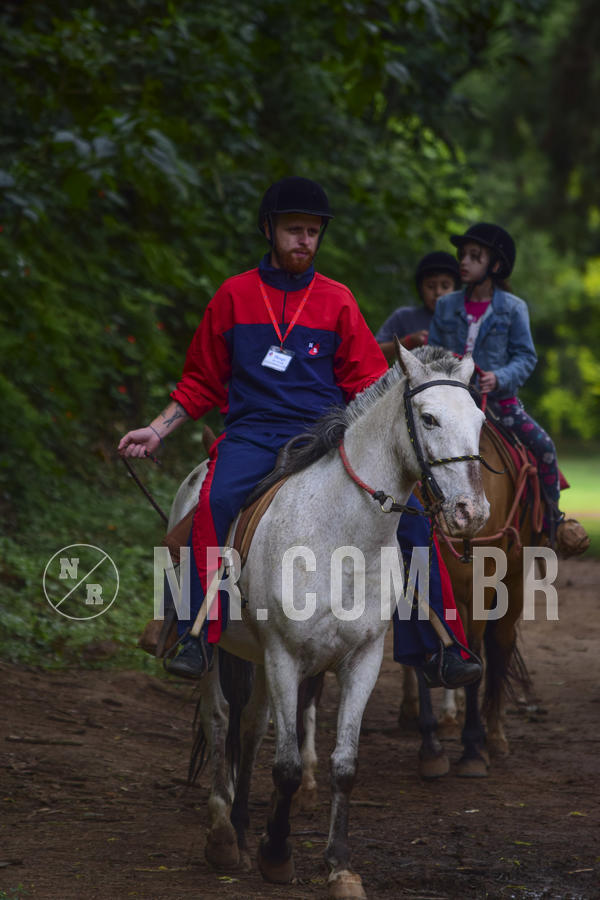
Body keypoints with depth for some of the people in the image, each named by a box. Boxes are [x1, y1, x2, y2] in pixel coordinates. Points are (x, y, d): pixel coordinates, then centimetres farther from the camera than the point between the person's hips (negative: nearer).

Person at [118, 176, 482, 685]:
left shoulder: (337, 301, 13)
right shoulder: (234, 296, 11)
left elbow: (367, 385, 14)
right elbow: (202, 383, 18)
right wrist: (157, 431, 8)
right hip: (253, 436, -1)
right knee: (217, 500, -35)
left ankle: (435, 648, -12)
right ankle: (200, 636, -31)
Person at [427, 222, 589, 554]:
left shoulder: (513, 308, 0)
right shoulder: (446, 307, 7)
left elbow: (525, 357, -4)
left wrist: (499, 378, -21)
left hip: (498, 400, -2)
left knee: (543, 445, -18)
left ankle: (552, 519, 0)